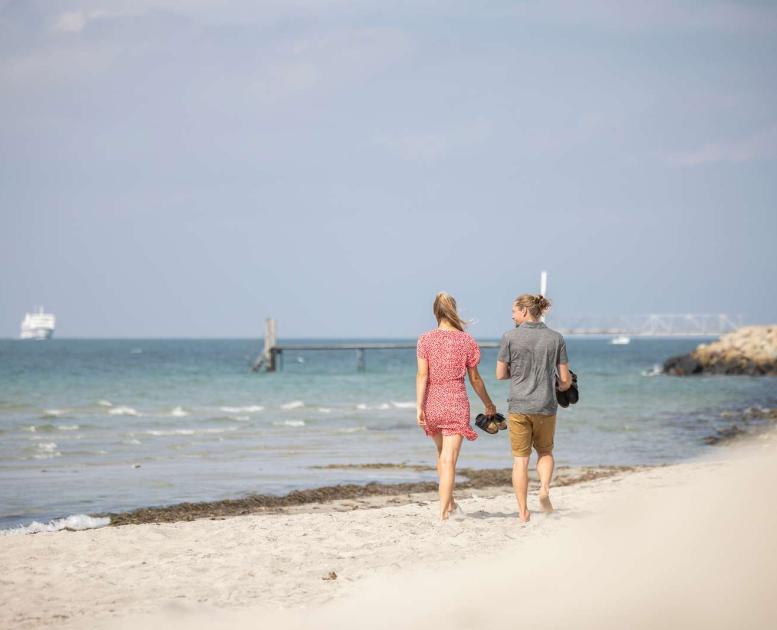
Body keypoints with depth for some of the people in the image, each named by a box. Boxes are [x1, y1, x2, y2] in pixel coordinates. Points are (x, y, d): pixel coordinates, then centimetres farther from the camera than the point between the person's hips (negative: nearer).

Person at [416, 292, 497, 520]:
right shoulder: (467, 341, -2)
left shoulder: (426, 339, -2)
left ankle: (449, 503, 32)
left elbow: (422, 375, -10)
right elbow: (475, 379, 3)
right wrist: (489, 405, 16)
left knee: (442, 453, 24)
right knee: (449, 460, -3)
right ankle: (443, 512, -11)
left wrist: (419, 406, -11)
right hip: (456, 404, -2)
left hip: (432, 404, 2)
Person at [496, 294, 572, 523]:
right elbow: (565, 380, 0)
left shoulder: (510, 337, -6)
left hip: (519, 407, -2)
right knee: (545, 451, 22)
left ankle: (523, 511, 4)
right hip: (546, 406, 2)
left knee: (520, 459, 6)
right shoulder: (556, 338, 0)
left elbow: (500, 374, -1)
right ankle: (544, 488, -4)